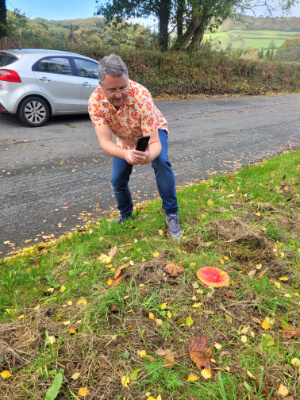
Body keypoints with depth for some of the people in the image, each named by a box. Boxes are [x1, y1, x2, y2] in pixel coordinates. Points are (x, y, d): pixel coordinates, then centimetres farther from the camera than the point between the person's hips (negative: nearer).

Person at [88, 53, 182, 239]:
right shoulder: (95, 101, -31)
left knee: (161, 162, -31)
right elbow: (105, 142, -39)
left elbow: (154, 142, -40)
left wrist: (150, 155, -64)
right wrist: (126, 155, -60)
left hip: (153, 130, -3)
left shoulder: (141, 96, -39)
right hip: (124, 140, 3)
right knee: (118, 180, 0)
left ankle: (172, 215, -16)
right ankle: (126, 214, 30)